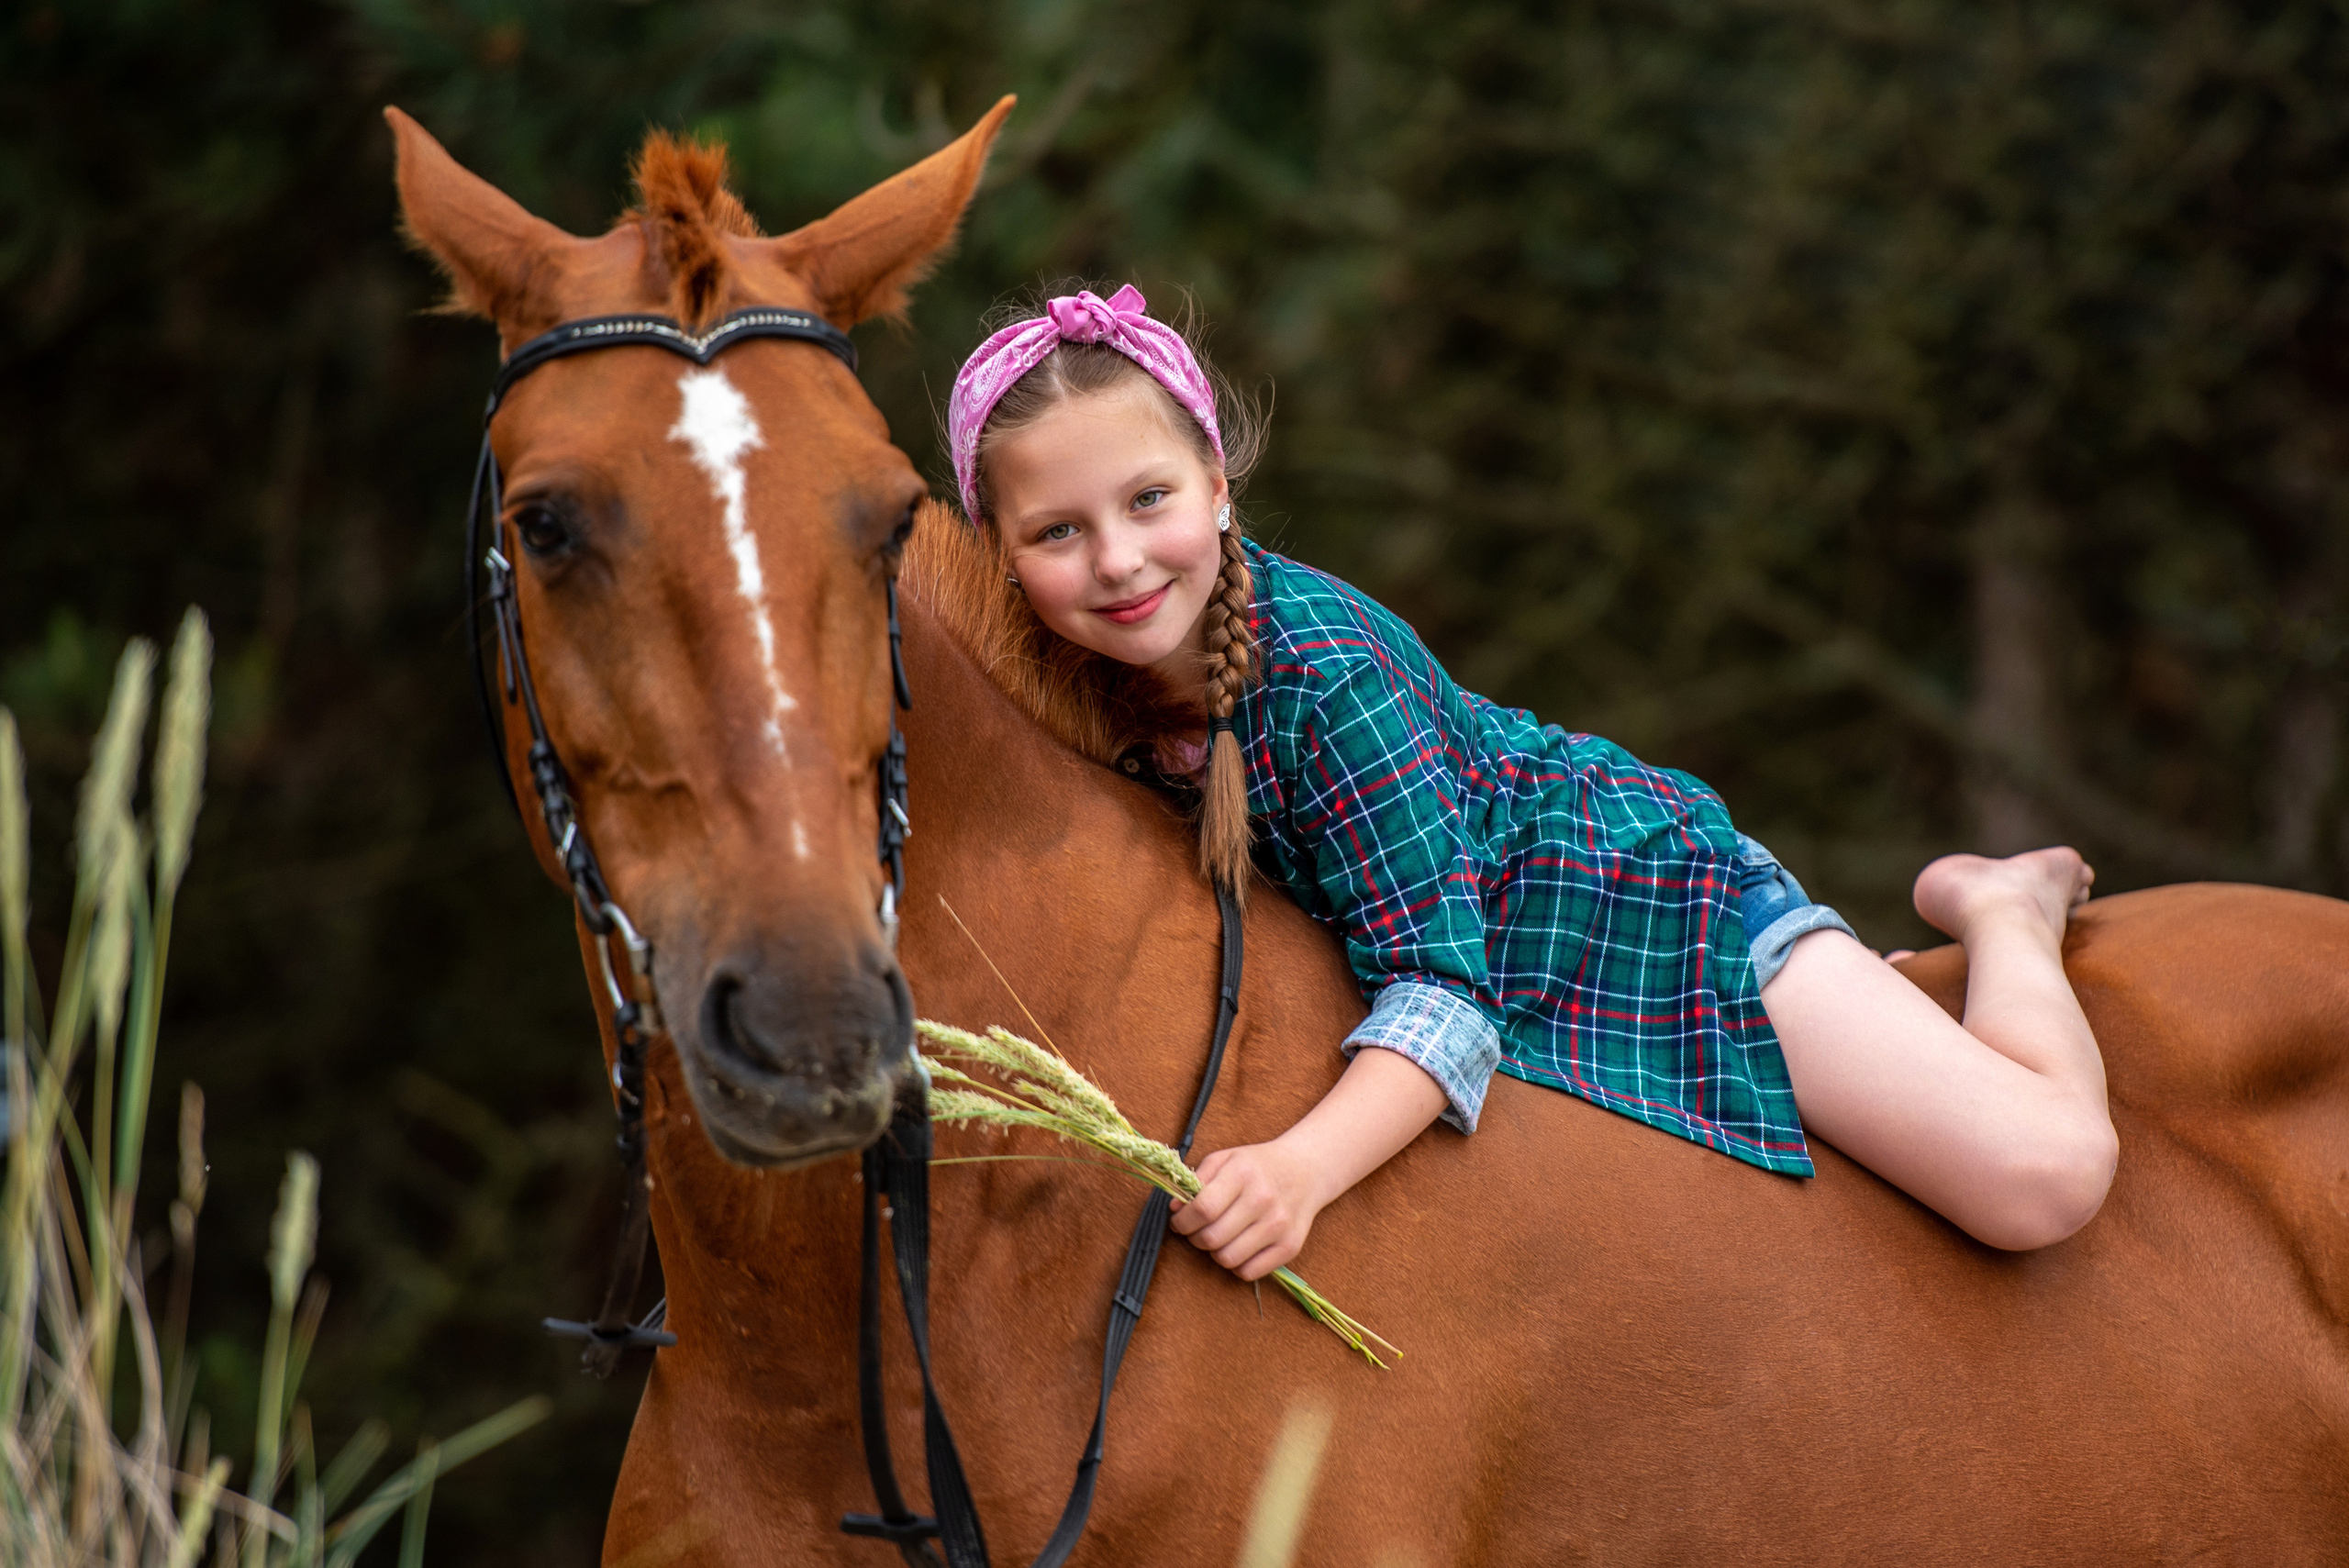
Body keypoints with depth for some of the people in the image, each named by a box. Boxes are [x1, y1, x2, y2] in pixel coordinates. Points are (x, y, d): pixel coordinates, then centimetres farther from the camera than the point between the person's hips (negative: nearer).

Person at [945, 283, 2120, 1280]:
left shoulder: (1325, 673, -34)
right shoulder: (1085, 665, -15)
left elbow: (1439, 982, -36)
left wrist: (1306, 1165, -51)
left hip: (1645, 899, -7)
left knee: (2043, 1178, -18)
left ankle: (1996, 910, 14)